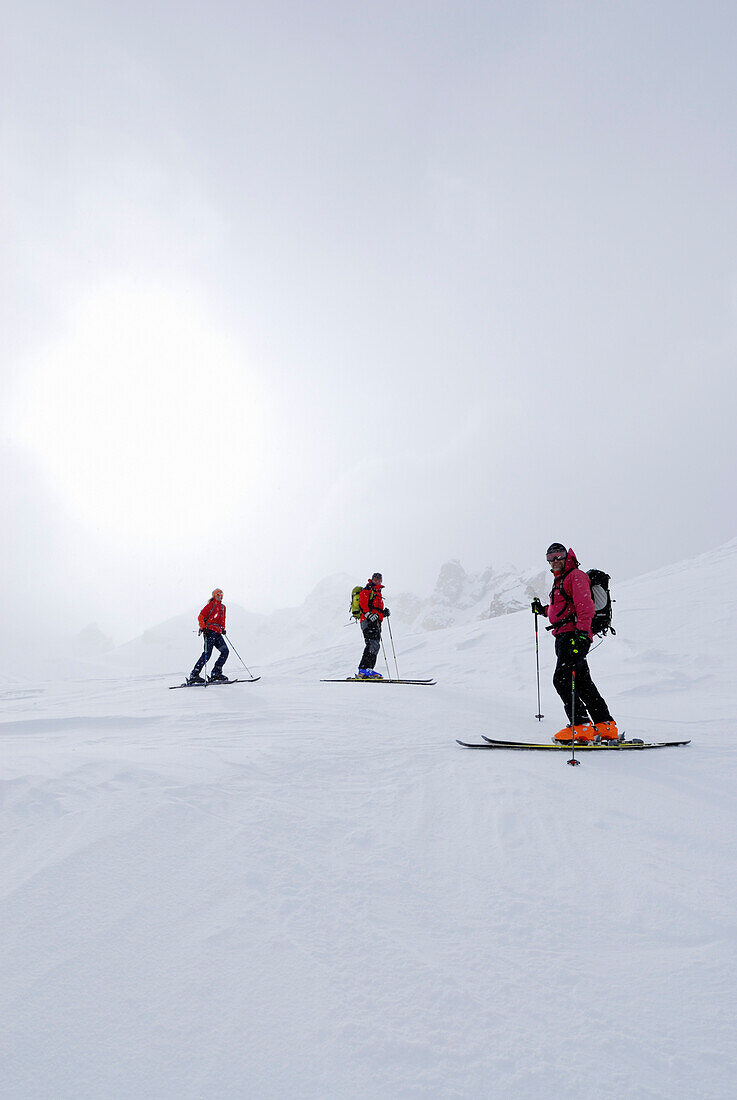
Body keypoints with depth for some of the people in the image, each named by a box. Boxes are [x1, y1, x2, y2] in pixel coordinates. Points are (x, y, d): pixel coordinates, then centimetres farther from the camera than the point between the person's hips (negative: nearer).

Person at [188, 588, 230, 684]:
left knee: (225, 651, -2)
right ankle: (194, 675, -11)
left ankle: (216, 673, 3)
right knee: (207, 653, -15)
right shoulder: (211, 605, -2)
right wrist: (203, 628, -19)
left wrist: (223, 628, 16)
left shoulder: (223, 607, 20)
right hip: (210, 631, -8)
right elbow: (201, 617, -8)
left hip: (218, 633, 8)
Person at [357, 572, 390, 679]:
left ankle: (368, 669, 7)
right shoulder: (367, 590, 0)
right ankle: (364, 669, -25)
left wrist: (384, 612, 10)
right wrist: (369, 614, -26)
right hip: (368, 622, -10)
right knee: (373, 644, -20)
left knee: (375, 646, 6)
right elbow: (362, 602, -14)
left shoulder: (377, 593, 28)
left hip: (375, 623, 10)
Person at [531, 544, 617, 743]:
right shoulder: (559, 580, 24)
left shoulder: (576, 576, -5)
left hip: (574, 635, -10)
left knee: (561, 679, -15)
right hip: (563, 637, 10)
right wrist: (543, 610, 23)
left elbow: (585, 606, -17)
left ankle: (581, 726, -14)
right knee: (583, 683, 9)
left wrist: (582, 631, -28)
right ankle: (605, 726, 14)